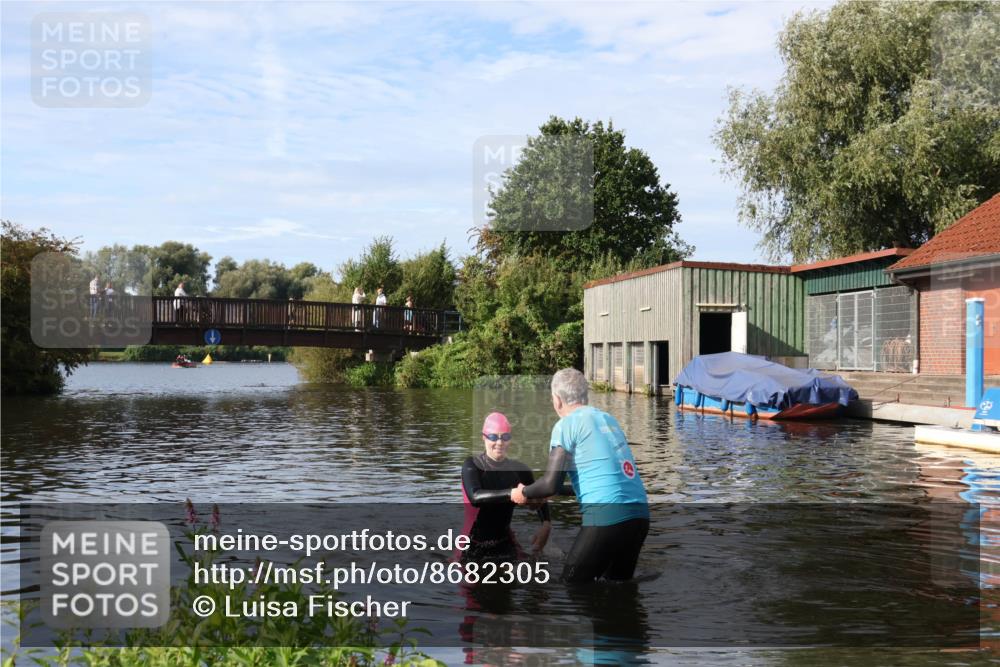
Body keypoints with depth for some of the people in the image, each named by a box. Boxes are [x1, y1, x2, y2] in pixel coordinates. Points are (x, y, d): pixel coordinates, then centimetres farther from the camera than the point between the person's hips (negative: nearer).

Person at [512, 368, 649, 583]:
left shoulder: (567, 425, -1)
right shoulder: (609, 419, 20)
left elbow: (551, 484, -6)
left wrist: (523, 493, 15)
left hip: (607, 514, -7)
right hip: (640, 513, 7)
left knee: (573, 585, 3)